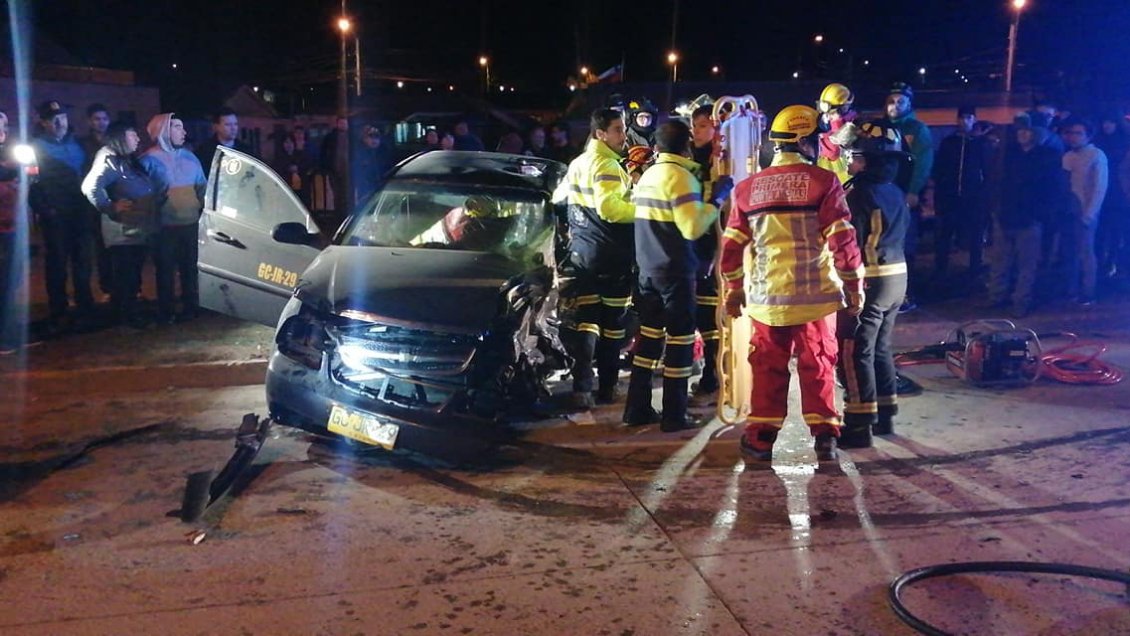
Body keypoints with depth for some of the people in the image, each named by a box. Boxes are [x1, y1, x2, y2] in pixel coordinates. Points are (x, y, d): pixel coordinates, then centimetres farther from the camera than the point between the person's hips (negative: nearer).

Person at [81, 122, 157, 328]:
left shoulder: (131, 162, 15)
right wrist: (111, 207, -22)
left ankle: (130, 311, 27)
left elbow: (147, 193, 19)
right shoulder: (110, 162, -12)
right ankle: (124, 315, 8)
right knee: (125, 275, -1)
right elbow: (90, 187, -26)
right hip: (122, 232, -9)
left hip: (138, 230, 9)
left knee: (134, 274, 16)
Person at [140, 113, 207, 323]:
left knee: (191, 266, 11)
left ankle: (191, 306, 23)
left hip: (191, 223, 5)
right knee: (166, 270, 4)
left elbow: (202, 187, 16)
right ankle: (166, 312, 13)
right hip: (165, 226, -5)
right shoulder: (149, 160, -6)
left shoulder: (190, 157, 11)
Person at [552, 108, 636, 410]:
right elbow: (609, 207, -26)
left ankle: (581, 388, -1)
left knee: (583, 322, 3)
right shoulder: (607, 165, -13)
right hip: (610, 258, -8)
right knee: (611, 324, 3)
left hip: (582, 253, 8)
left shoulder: (577, 164, 15)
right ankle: (607, 387, 9)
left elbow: (558, 198, 25)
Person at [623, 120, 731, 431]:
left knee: (649, 334, 12)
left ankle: (638, 408, 15)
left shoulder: (648, 175, 12)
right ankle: (674, 415, 2)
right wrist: (716, 199, -12)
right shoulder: (681, 176, -13)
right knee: (679, 338, -1)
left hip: (648, 268, 8)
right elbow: (692, 228, -21)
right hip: (675, 270, -8)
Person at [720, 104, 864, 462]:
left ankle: (761, 438, 14)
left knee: (768, 368, 11)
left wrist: (734, 290, 18)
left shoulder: (748, 188, 4)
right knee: (818, 366, 9)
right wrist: (855, 285, 1)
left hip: (766, 297, 3)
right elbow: (843, 240, -10)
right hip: (815, 296, -2)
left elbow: (732, 246, 7)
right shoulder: (823, 182, -7)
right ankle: (824, 436, 11)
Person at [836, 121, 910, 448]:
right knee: (880, 348, 17)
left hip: (868, 280, -9)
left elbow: (850, 243, -19)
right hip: (897, 276, 9)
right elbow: (902, 235, 16)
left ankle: (859, 424, -2)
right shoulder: (896, 193, 11)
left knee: (854, 351, -4)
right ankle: (885, 415, 24)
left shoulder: (860, 194, -17)